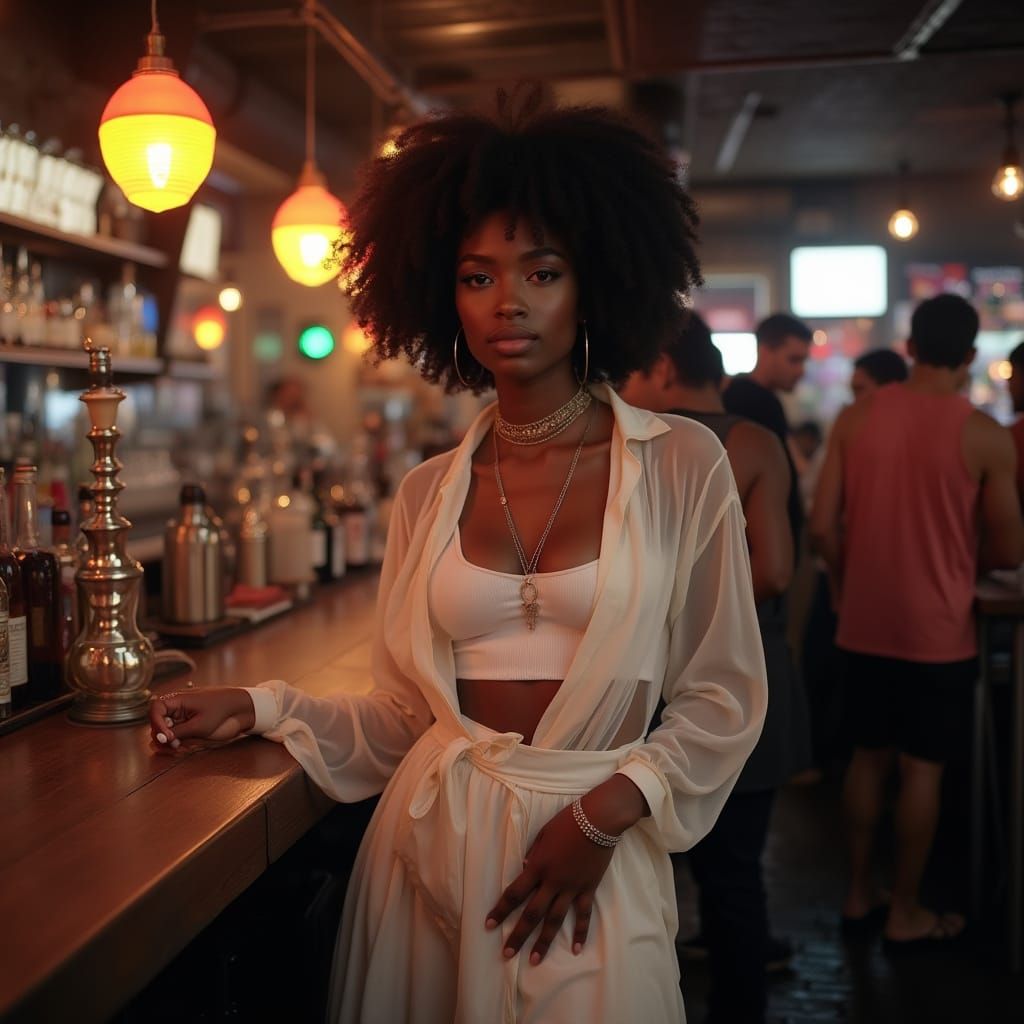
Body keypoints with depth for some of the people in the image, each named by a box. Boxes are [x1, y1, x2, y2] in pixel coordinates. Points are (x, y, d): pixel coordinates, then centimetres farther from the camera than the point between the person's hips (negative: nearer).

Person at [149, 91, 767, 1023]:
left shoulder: (681, 467, -6)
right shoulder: (429, 494, 3)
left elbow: (721, 697, -3)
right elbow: (404, 714, 7)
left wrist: (603, 816, -12)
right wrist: (262, 708, -3)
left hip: (595, 856, -2)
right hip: (432, 841, 3)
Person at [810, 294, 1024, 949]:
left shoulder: (855, 420, -3)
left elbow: (823, 527, -3)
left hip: (866, 623, 4)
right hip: (939, 629, -3)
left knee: (869, 755, 16)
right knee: (923, 768, 7)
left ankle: (860, 892, 27)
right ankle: (907, 914, 18)